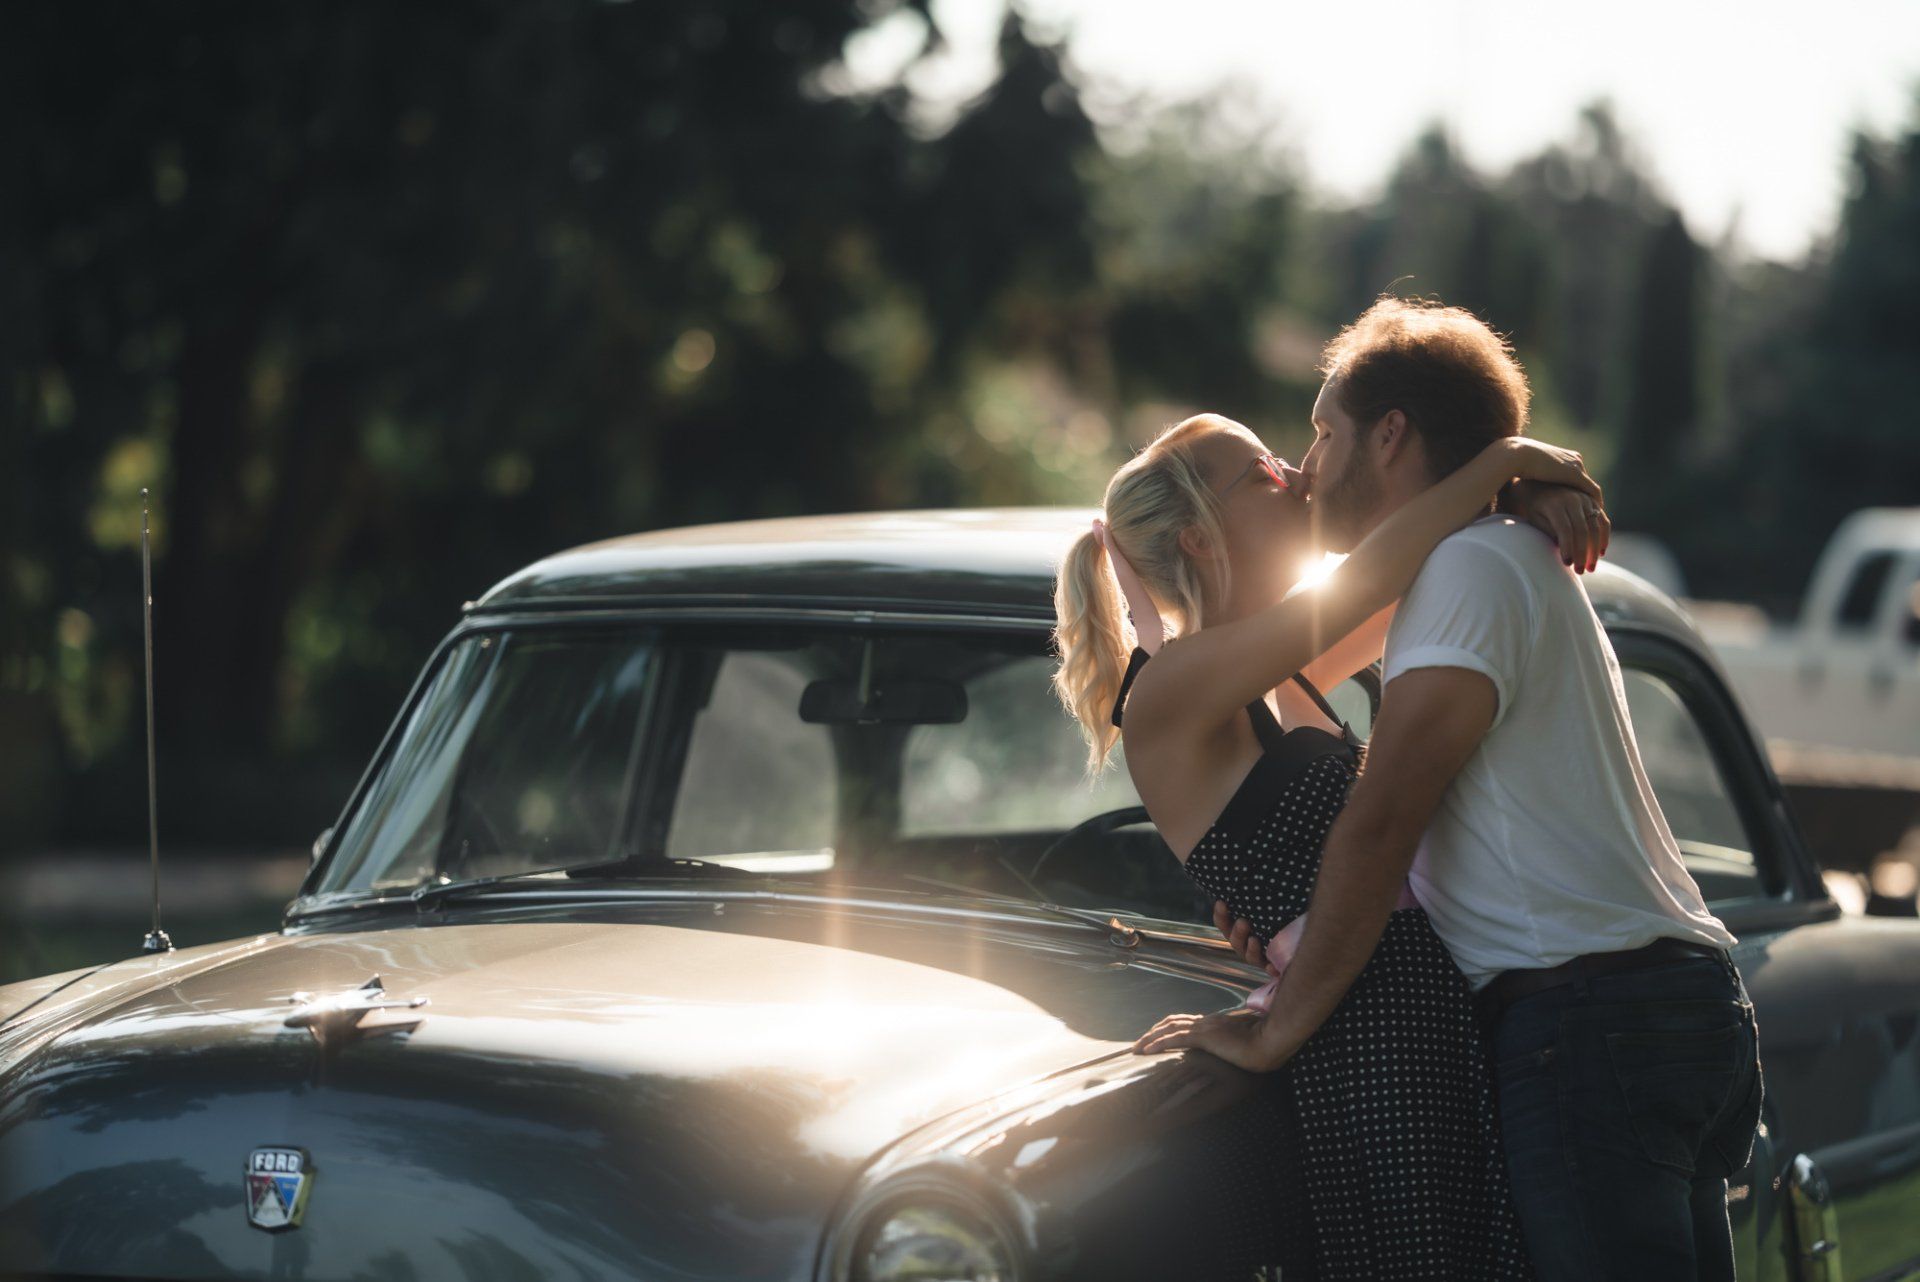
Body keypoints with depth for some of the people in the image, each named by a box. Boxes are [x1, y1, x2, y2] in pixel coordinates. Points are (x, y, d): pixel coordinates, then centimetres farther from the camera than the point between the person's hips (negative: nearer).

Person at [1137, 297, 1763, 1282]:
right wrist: (1301, 910, 11)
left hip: (1591, 1020, -10)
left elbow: (1383, 821, -14)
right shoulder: (1513, 559, 25)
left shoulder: (1473, 567, -8)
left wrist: (1280, 1026, -9)